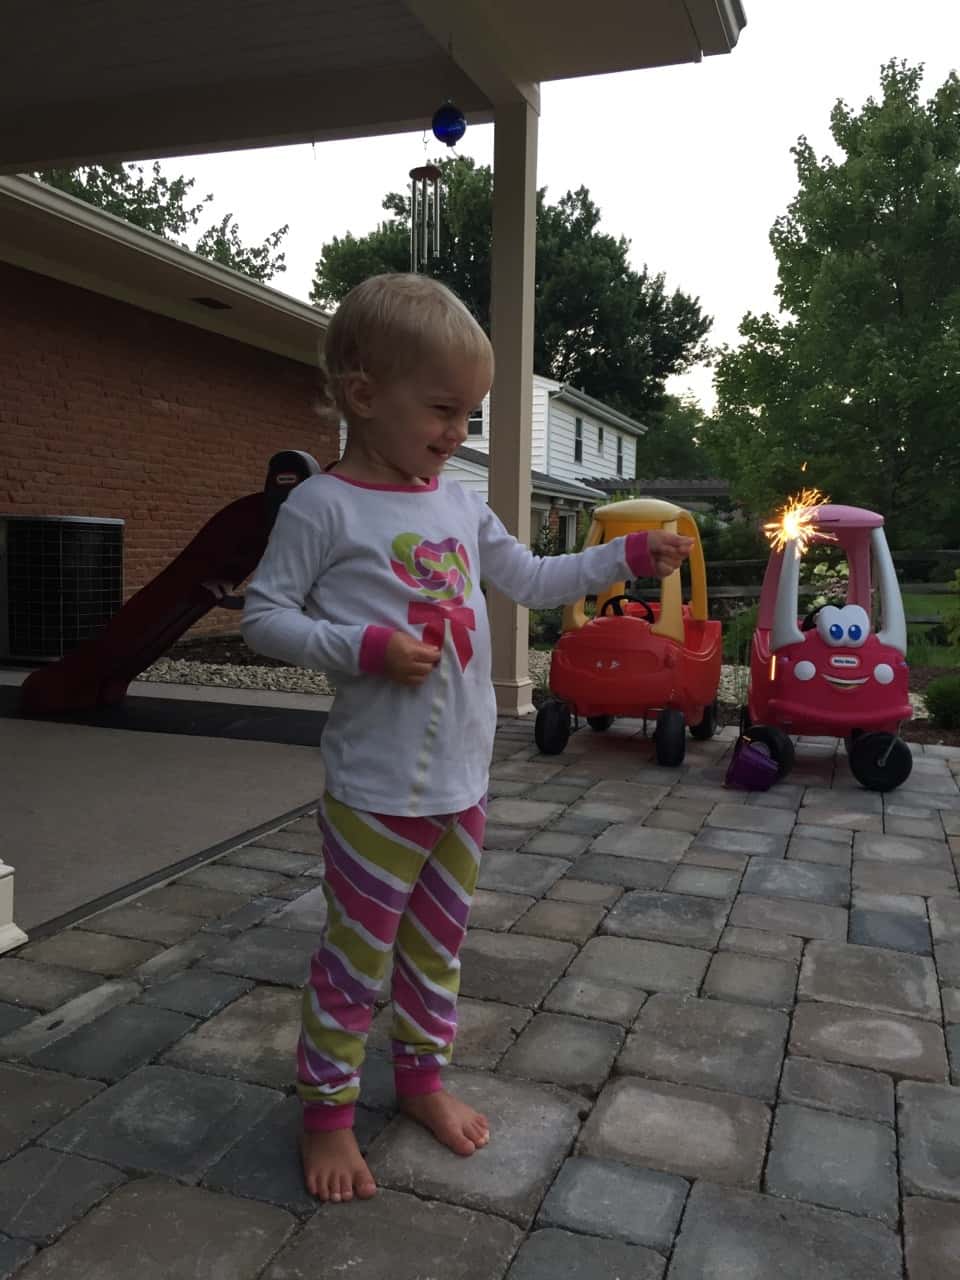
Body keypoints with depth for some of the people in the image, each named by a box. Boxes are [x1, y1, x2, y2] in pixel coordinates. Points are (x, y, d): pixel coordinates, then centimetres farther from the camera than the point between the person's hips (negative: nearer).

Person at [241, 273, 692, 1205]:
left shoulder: (460, 505, 9)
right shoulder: (323, 506, -11)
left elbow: (532, 581, 17)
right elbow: (262, 618, -11)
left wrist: (627, 557, 9)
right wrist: (367, 647, -23)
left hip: (461, 781, 7)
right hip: (376, 789, -6)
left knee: (439, 943, 20)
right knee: (357, 955, 6)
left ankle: (421, 1073, 40)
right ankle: (326, 1110, 27)